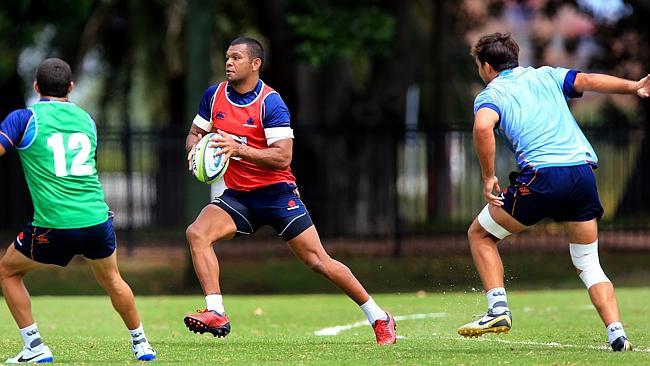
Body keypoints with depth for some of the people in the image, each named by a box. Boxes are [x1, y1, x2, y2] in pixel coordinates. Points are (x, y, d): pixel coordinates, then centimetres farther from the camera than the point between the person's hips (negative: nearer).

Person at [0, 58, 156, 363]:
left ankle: (34, 348, 12)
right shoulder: (86, 119, 15)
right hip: (97, 220, 4)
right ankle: (141, 344, 37)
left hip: (54, 227, -4)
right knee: (112, 281, 29)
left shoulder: (24, 118, 0)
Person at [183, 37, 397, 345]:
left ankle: (379, 319, 5)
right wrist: (195, 147, -11)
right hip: (237, 195, 5)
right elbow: (195, 134, 13)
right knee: (197, 233, -20)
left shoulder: (271, 103, -16)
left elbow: (282, 157, -22)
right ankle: (216, 314, -22)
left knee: (318, 260, -7)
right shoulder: (214, 95, 2)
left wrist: (239, 149, -33)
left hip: (276, 193, -5)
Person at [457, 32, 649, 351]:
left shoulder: (490, 95, 10)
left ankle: (498, 310, 5)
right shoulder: (547, 76, 23)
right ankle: (617, 334, -3)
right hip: (583, 172, 4)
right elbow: (587, 81, 6)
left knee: (480, 234, 17)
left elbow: (482, 126, -13)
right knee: (588, 264, 15)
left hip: (541, 175, -4)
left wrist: (488, 177, -6)